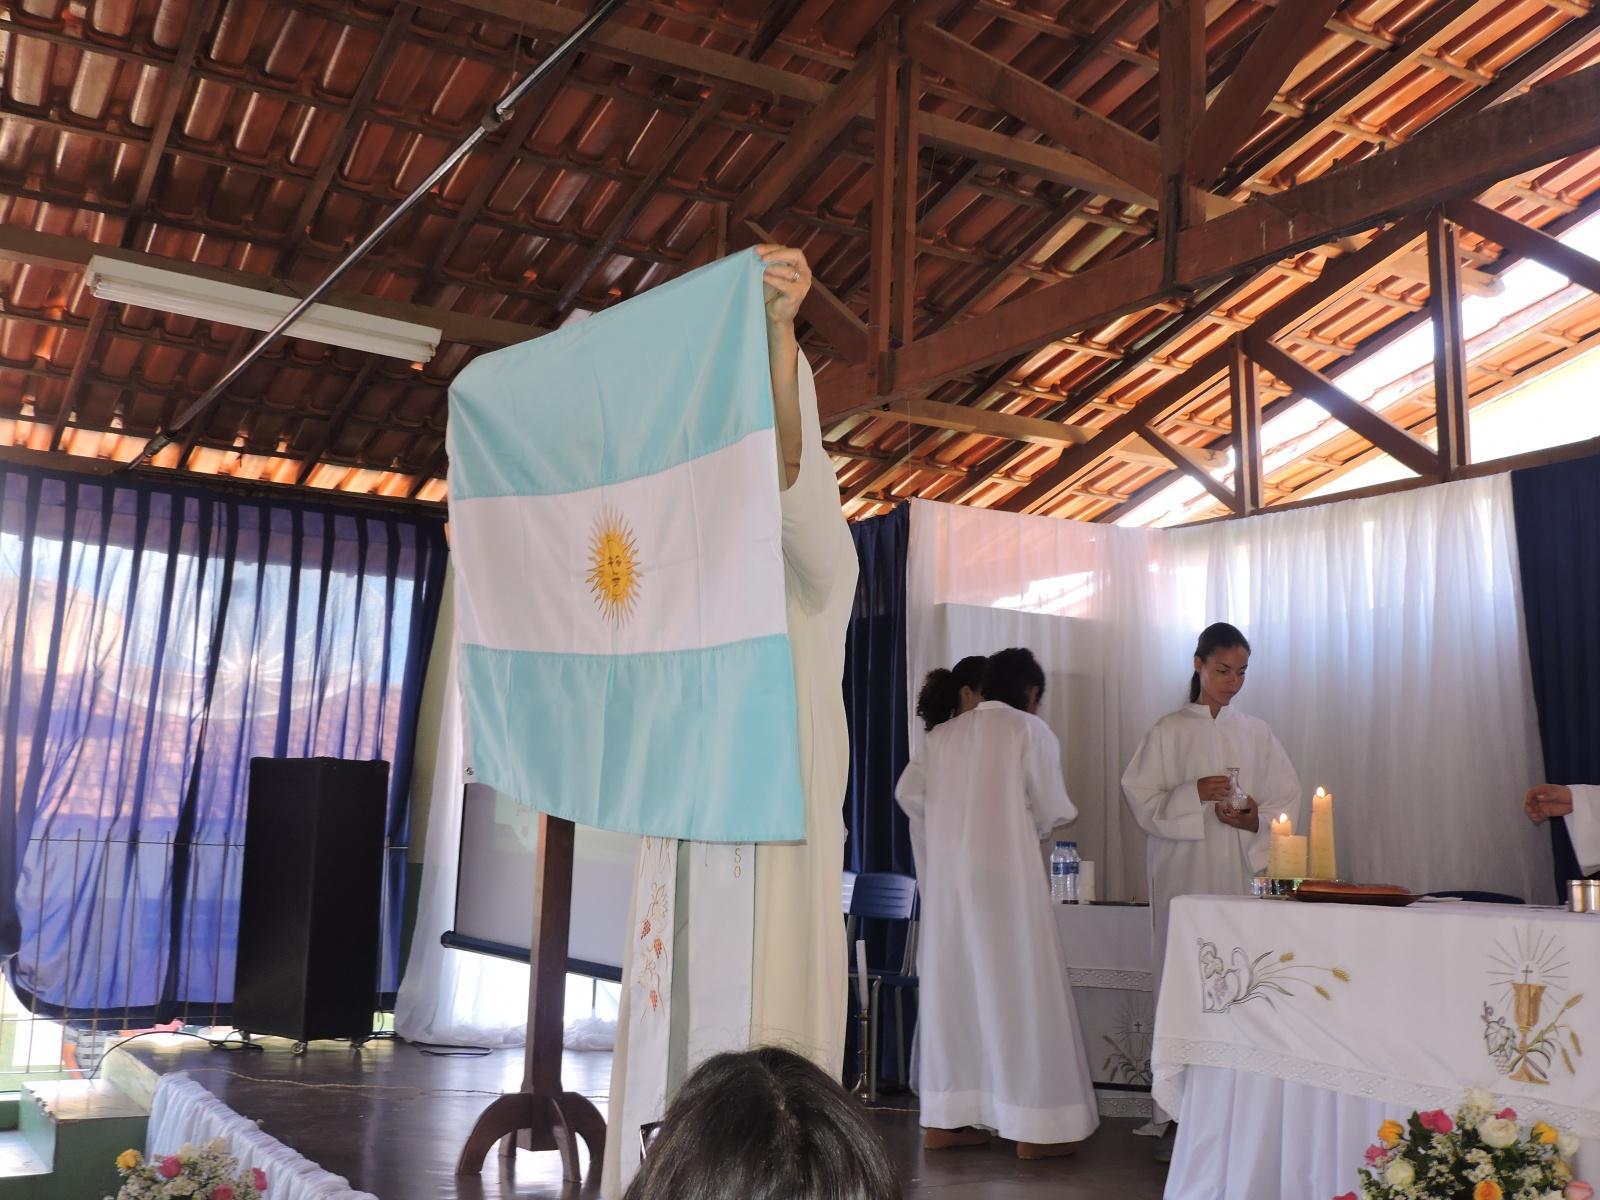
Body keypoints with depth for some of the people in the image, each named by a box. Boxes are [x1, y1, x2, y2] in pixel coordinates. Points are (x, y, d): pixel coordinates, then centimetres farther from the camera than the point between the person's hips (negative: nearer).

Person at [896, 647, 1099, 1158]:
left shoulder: (943, 734, 10)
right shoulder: (1031, 730, -3)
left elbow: (910, 795, 10)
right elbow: (1053, 810, -2)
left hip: (947, 873, 5)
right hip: (1004, 872, -5)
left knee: (952, 986, 10)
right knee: (1019, 988, 1)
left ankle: (944, 1117, 15)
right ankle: (1034, 1125, 4)